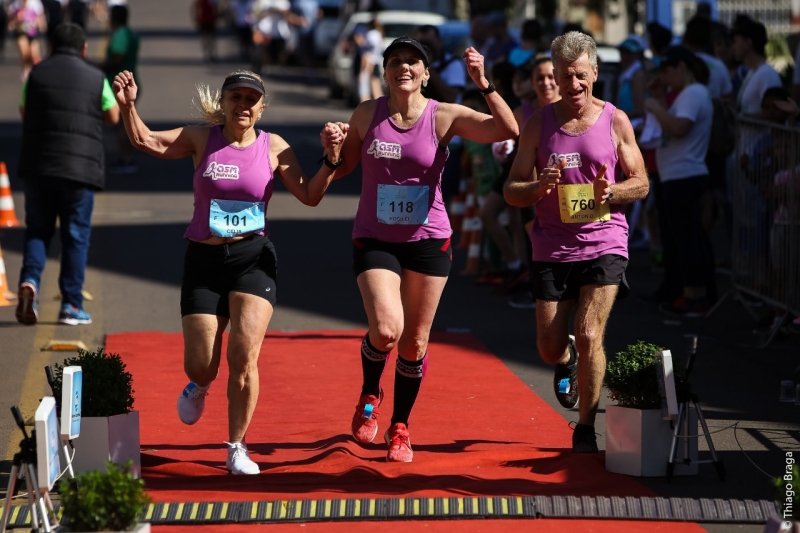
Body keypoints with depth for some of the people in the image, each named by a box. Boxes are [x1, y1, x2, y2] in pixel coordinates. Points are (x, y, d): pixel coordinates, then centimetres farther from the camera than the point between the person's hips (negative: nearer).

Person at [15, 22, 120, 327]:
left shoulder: (36, 74, 4)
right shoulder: (95, 78, 1)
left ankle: (30, 280, -13)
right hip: (80, 166, -1)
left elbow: (24, 113, 15)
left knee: (37, 230, 13)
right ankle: (71, 306, 5)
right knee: (76, 236, 5)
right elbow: (113, 117, 12)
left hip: (37, 165, 1)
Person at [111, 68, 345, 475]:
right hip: (203, 259, 1)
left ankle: (237, 448, 0)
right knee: (200, 365, 1)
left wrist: (331, 160, -16)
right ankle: (199, 386, 42)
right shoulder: (202, 139, 2)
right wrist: (128, 106, -18)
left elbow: (309, 196, -1)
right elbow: (145, 141, -1)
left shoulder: (273, 147, 1)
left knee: (244, 355, -15)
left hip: (253, 258, -1)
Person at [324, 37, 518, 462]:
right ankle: (369, 394, 12)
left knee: (414, 343, 6)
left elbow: (508, 131, -17)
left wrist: (483, 84, -27)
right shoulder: (366, 114, 1)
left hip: (428, 240, 0)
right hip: (374, 240, 0)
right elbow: (342, 168, 13)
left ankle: (400, 428, 25)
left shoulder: (444, 117, -6)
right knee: (386, 330, -20)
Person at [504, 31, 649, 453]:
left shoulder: (615, 122, 1)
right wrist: (539, 187, -18)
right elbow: (511, 191, 4)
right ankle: (565, 360, 42)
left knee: (589, 336, -14)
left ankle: (586, 427, 3)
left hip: (604, 244, -2)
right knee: (549, 349, 3)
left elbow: (641, 184, 6)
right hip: (552, 248, 2)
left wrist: (610, 192, -15)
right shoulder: (539, 124, 3)